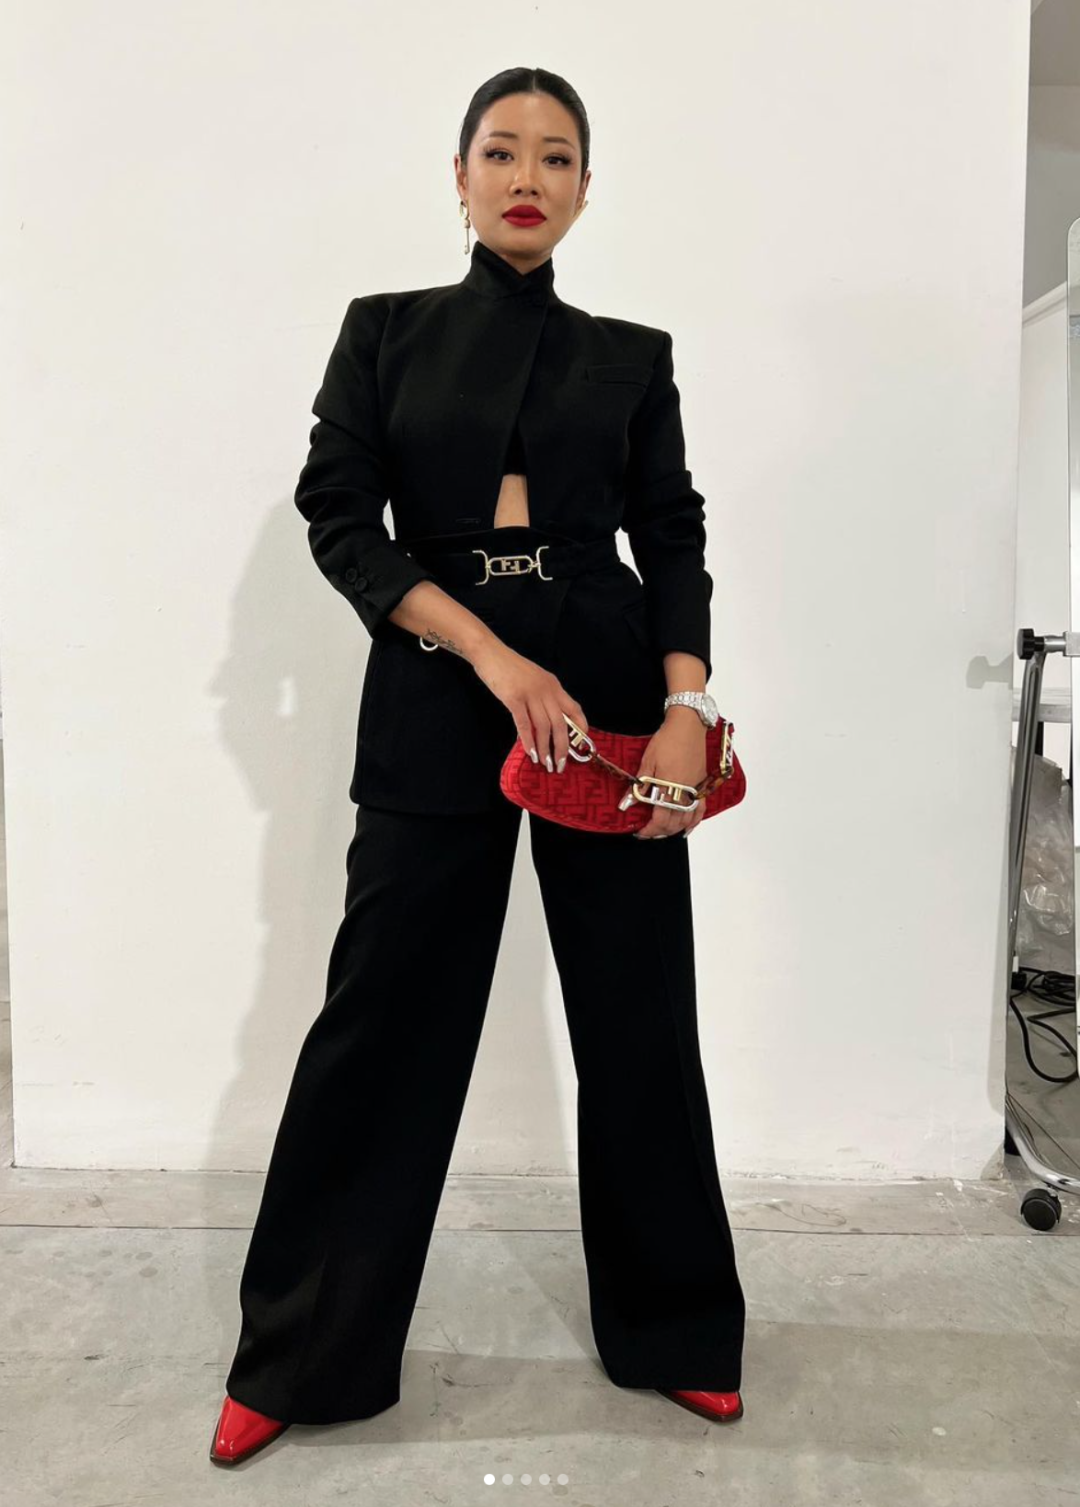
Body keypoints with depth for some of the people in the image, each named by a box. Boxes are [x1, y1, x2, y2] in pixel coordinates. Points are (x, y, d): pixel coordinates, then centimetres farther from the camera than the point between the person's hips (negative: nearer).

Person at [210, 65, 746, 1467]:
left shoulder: (633, 356, 12)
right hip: (436, 697, -1)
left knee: (639, 1013, 5)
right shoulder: (385, 330, 10)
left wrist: (686, 706, -12)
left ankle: (672, 1329, 28)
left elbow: (672, 541, 5)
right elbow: (340, 516, -1)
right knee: (384, 1012, 1)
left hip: (612, 692, 1)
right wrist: (489, 652, -14)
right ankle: (302, 1354, 21)